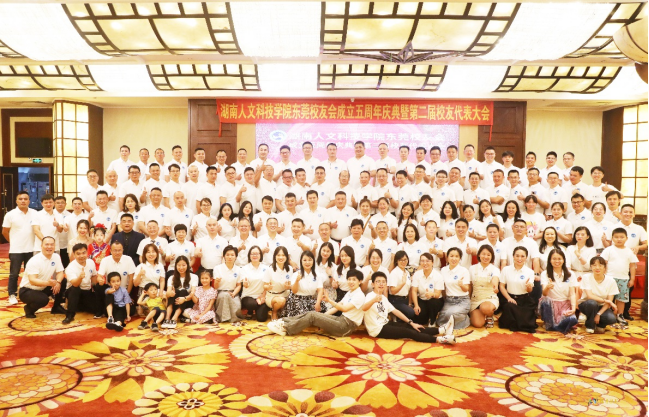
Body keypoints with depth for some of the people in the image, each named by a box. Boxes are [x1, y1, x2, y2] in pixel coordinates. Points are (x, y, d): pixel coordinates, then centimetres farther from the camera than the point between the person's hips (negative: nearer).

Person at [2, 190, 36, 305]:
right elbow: (5, 232, 2)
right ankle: (12, 295, 15)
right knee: (14, 274, 5)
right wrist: (14, 242, 5)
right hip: (16, 250, -2)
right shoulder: (10, 215, -6)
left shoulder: (35, 213, -1)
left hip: (31, 249, 2)